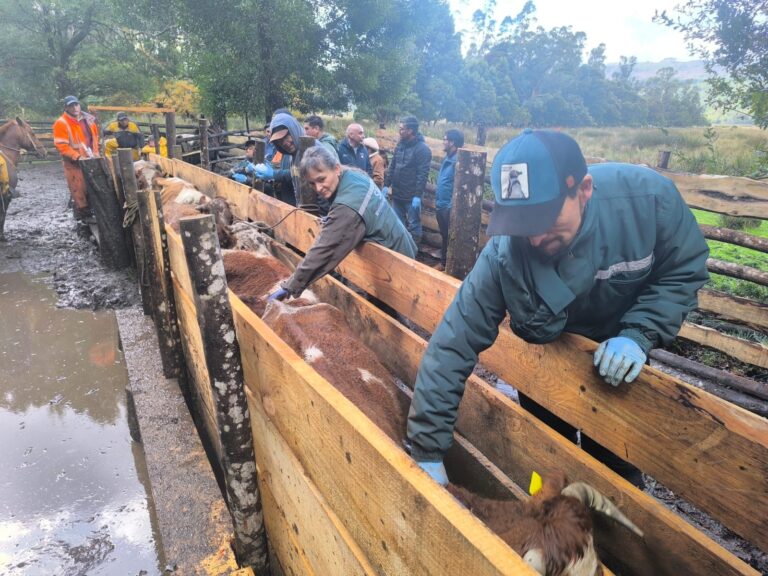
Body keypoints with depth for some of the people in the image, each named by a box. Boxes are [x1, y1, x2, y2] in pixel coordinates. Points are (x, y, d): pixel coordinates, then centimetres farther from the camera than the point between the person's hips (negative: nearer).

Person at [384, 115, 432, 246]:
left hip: (412, 196, -7)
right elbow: (392, 166, 14)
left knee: (413, 225, 4)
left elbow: (422, 174, -18)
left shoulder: (422, 149, -14)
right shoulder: (400, 144, 8)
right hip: (397, 193, 7)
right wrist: (386, 185, 8)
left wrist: (418, 195, -21)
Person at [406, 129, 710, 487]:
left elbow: (684, 270, -13)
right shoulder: (503, 256, -35)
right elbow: (451, 349, -32)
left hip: (618, 361, 1)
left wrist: (639, 335, -29)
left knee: (617, 470, 17)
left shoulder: (648, 196, -31)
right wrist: (427, 453, -29)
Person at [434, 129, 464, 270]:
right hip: (441, 205, 9)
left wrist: (451, 206, -21)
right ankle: (443, 262, 33)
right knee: (444, 235, 20)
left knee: (450, 237, 2)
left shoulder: (458, 161, -19)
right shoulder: (447, 158, 10)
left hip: (449, 207, -9)